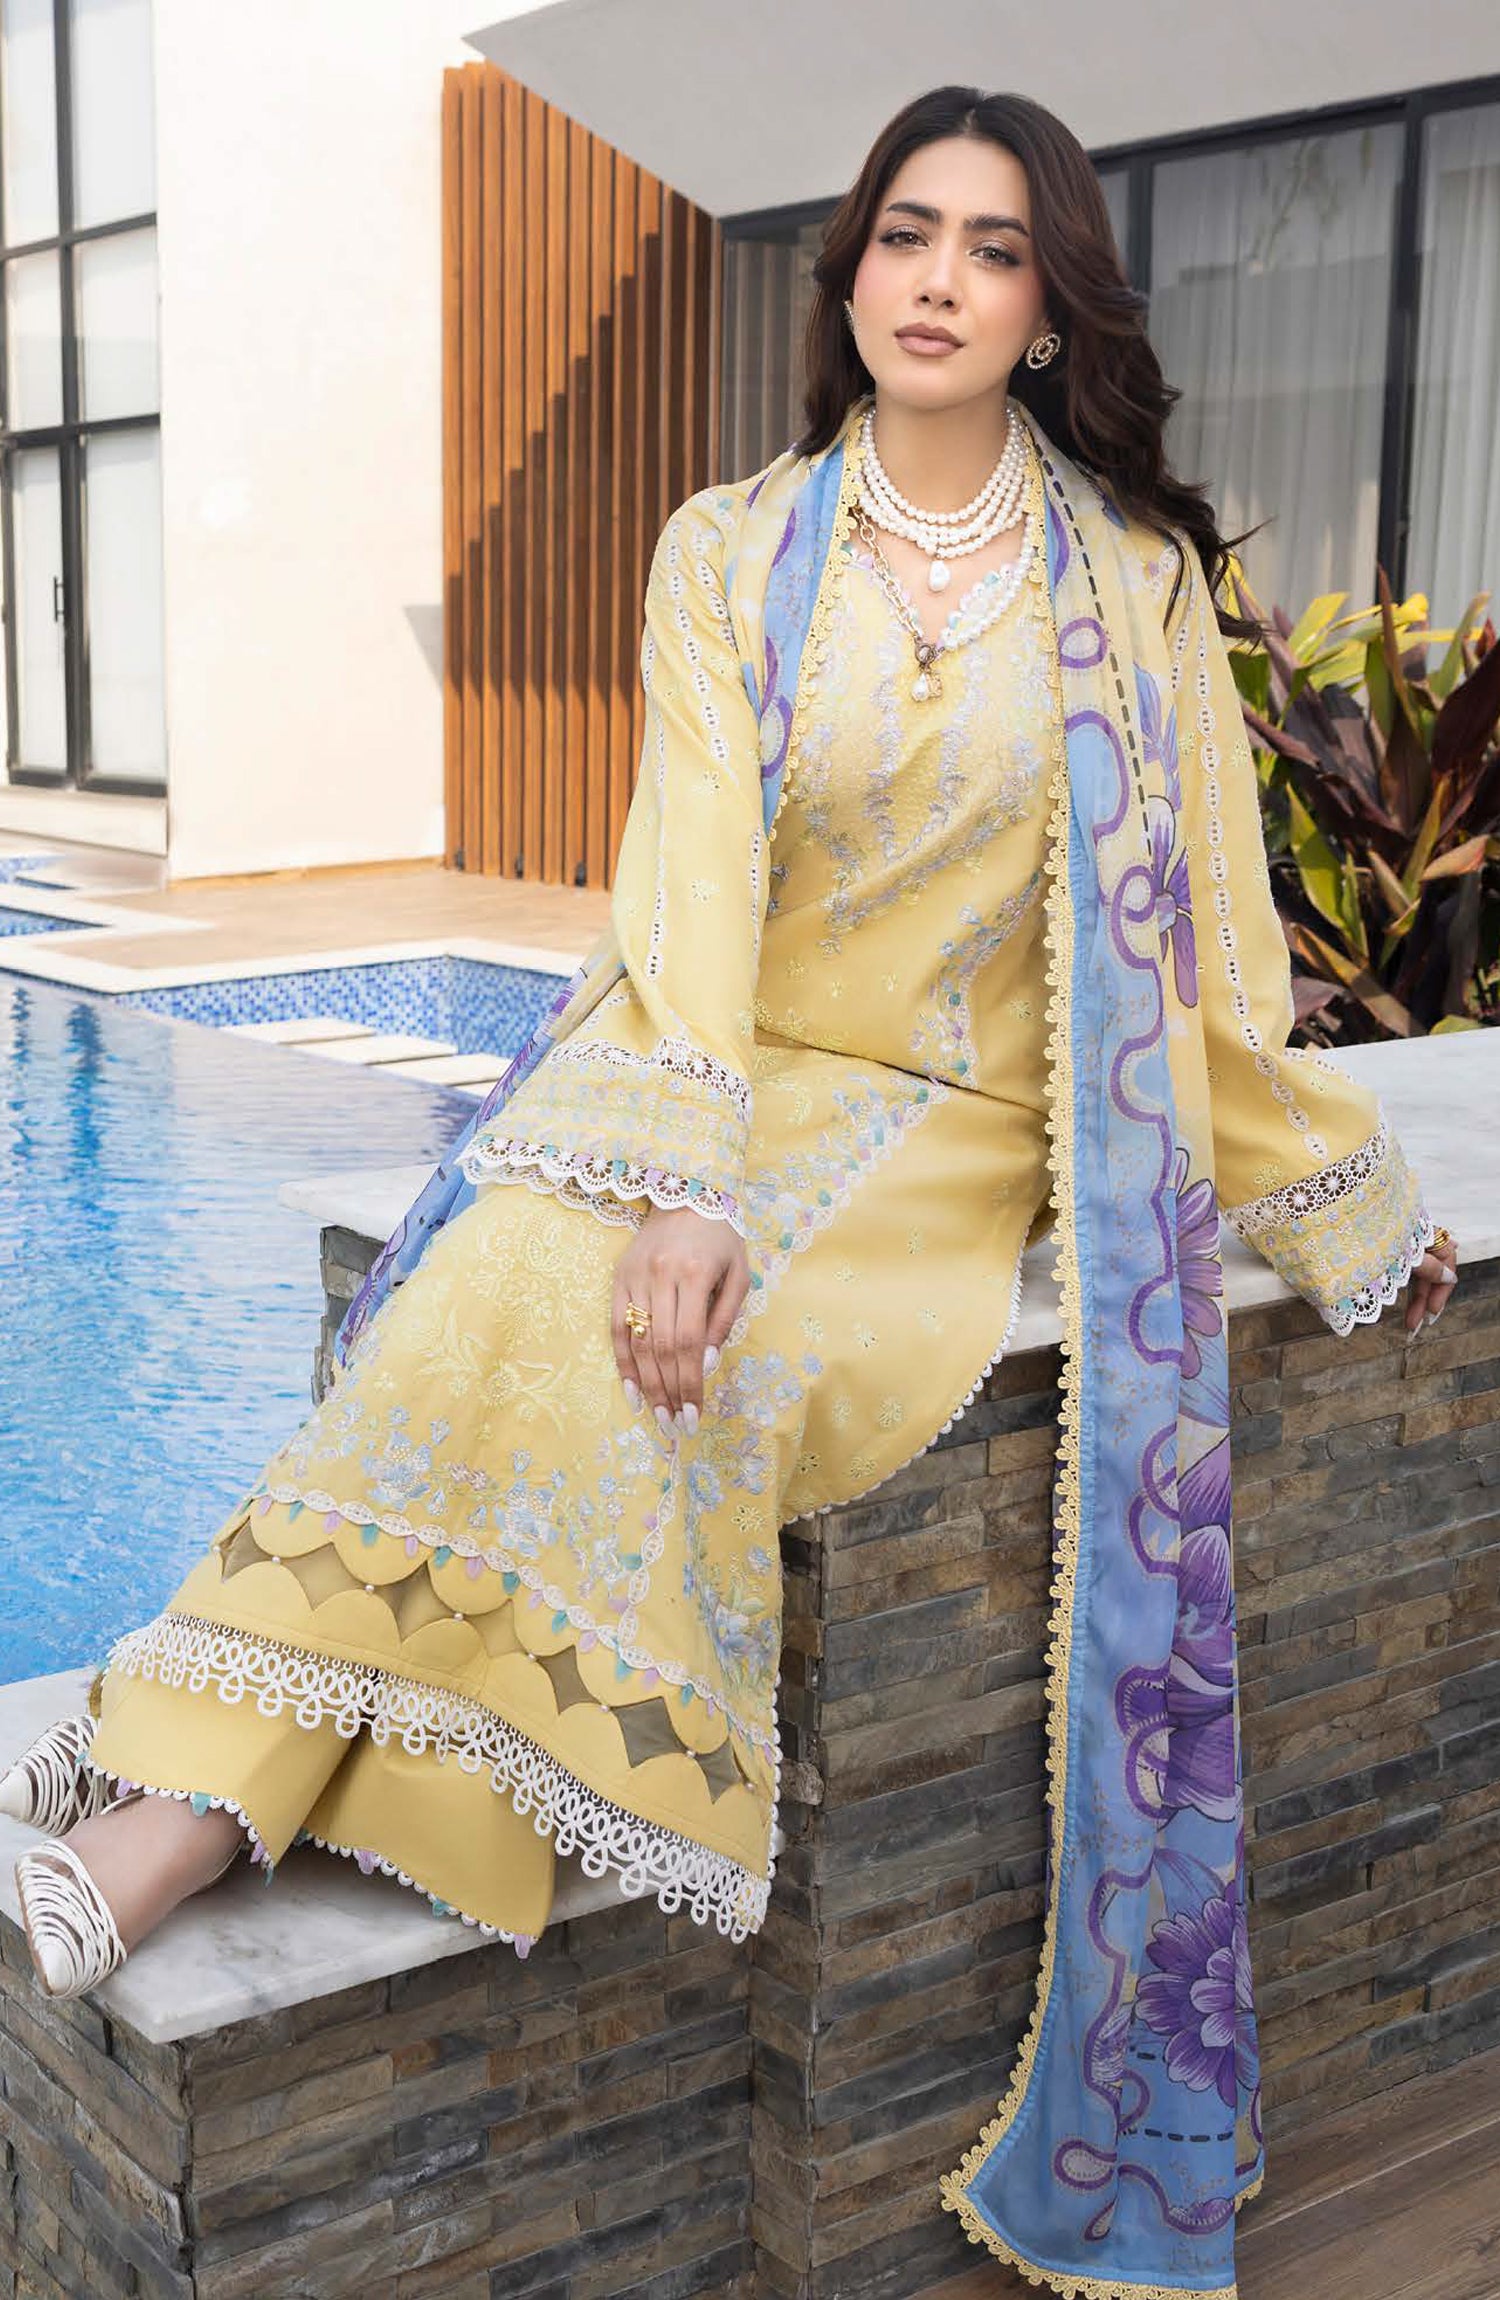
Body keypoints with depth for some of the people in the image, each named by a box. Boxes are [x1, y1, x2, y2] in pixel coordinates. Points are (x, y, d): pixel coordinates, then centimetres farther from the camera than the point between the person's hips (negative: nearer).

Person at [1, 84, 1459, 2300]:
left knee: (664, 1359, -30)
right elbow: (702, 857, -10)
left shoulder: (1136, 578, 4)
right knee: (517, 1275, -30)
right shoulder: (731, 550, 4)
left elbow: (1203, 909, 9)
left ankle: (211, 1805, -30)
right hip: (712, 1059, 2)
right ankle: (187, 1810, -35)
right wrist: (690, 1183, -25)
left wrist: (1337, 1190, 13)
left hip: (953, 1121, -1)